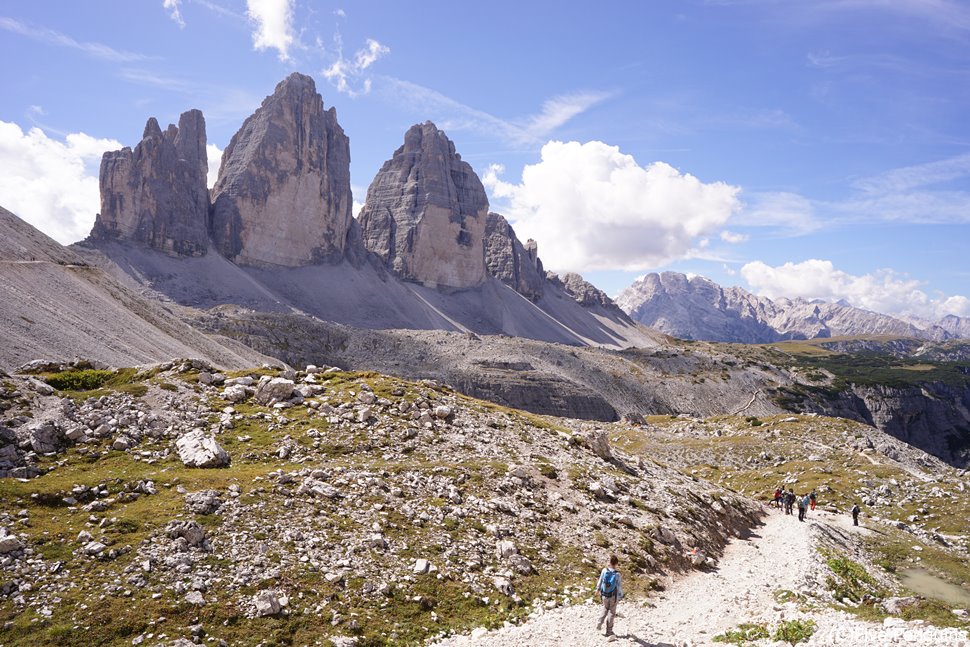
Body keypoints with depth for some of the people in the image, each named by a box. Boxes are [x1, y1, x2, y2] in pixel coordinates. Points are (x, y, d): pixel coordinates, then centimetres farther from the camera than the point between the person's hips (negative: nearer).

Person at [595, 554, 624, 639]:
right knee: (612, 612, 14)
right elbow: (619, 586, -14)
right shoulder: (617, 574, -21)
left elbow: (600, 580, -1)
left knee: (605, 609, 26)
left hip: (604, 595, 2)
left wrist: (598, 589, 17)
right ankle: (609, 631, 19)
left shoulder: (604, 570, -14)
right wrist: (620, 596, 3)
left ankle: (599, 624, 20)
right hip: (613, 596, -2)